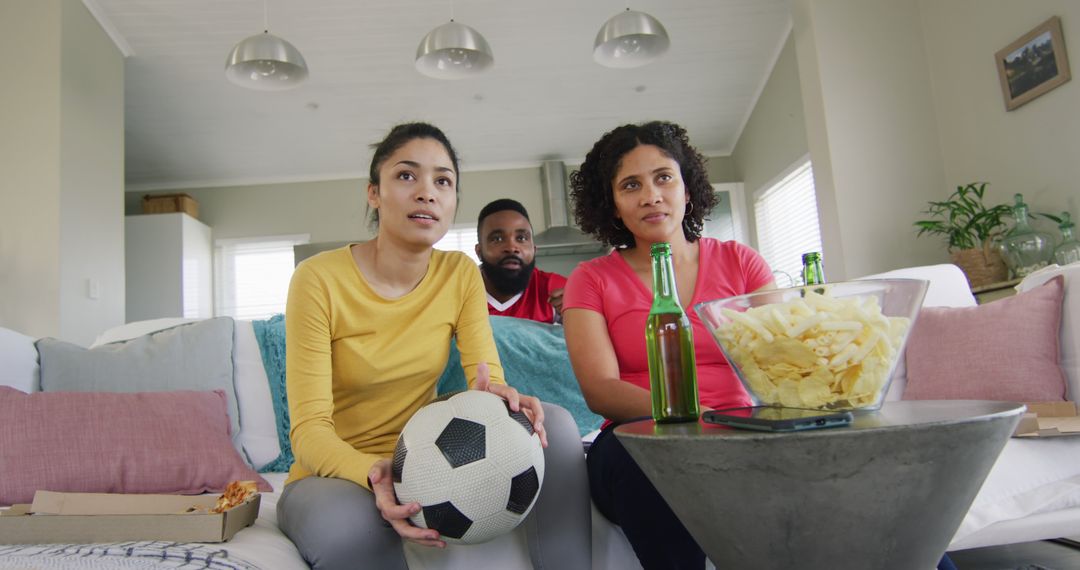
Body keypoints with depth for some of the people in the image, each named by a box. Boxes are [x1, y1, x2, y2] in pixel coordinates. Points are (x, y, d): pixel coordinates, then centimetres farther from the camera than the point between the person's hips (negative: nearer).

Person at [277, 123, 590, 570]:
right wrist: (375, 474, -39)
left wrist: (493, 397, -34)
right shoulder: (319, 279, -15)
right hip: (333, 475, -4)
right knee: (351, 524, -41)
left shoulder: (460, 273, -2)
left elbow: (488, 378, -8)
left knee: (552, 422, -19)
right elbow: (309, 428, -18)